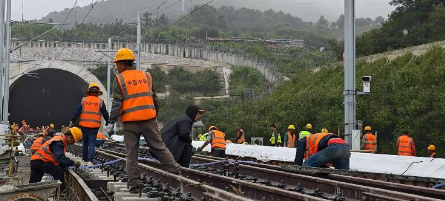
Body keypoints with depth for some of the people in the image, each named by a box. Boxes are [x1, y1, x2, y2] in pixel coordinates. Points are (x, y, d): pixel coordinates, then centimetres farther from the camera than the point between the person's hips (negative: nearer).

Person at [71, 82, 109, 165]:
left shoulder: (83, 100, 4)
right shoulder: (100, 101, 3)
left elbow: (77, 112, 2)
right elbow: (105, 113, 8)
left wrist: (72, 121, 5)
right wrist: (107, 122, 24)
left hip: (84, 125, 1)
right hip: (94, 126, -1)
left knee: (85, 143, 15)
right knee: (92, 143, -3)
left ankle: (85, 160, 21)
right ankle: (90, 160, -17)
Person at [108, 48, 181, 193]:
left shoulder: (120, 79, -1)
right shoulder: (146, 76, 12)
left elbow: (116, 103, -8)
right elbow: (154, 99, 16)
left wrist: (111, 122, -8)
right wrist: (155, 115, 26)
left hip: (130, 122, -3)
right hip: (149, 119, 3)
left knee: (131, 154, 4)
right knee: (159, 148, 10)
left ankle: (134, 184, 3)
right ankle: (176, 173, 9)